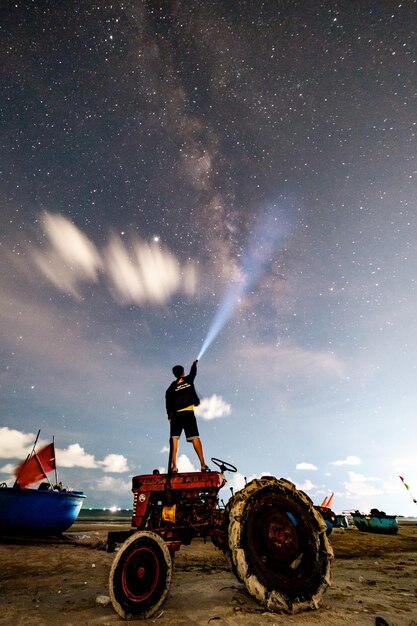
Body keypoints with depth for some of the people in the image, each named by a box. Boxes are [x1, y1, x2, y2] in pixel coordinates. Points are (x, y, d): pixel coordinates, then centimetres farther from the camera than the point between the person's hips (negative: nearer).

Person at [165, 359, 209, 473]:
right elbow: (193, 372, 34)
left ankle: (174, 466, -9)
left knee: (174, 439, -1)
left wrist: (169, 415, 11)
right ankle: (203, 465, -9)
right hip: (188, 413, -1)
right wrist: (194, 364, 53)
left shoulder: (172, 386, 14)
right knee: (195, 437, -5)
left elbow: (168, 401, 6)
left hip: (176, 414, 1)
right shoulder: (189, 379, 13)